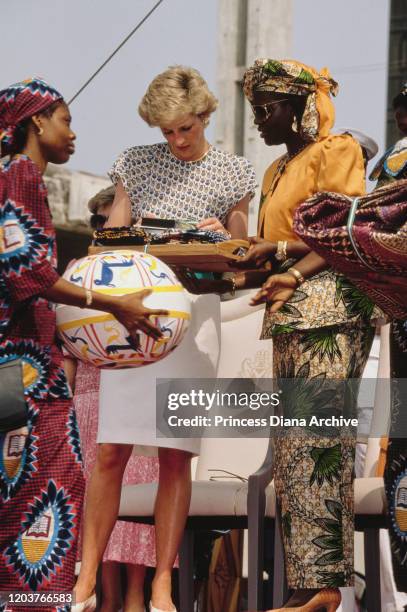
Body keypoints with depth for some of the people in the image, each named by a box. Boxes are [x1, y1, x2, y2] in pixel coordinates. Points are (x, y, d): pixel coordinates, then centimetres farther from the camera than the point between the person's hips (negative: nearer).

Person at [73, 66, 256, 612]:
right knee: (110, 451, -4)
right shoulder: (136, 163, 10)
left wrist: (223, 237, -10)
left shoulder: (232, 173, 7)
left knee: (175, 455, -2)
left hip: (193, 311, -1)